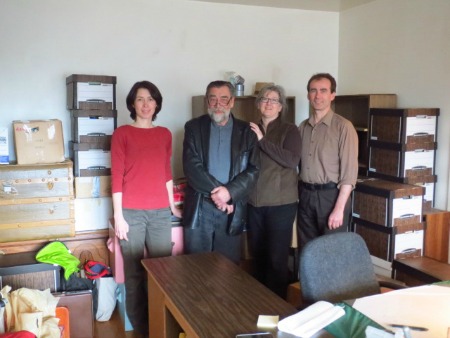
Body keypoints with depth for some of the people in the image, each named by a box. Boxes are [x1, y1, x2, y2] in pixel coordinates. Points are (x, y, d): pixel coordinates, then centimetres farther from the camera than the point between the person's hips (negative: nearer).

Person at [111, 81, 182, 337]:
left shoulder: (165, 134, 11)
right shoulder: (122, 133, -1)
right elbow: (117, 176, -4)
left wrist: (172, 205, 18)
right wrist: (118, 216, -8)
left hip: (160, 212, 4)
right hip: (132, 212, -3)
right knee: (134, 272, 4)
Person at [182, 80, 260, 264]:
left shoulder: (246, 131, 5)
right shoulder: (194, 127, 4)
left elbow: (253, 169, -3)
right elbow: (191, 166, -7)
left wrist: (229, 192, -17)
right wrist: (216, 192, -15)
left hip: (233, 208, 1)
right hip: (199, 207, 0)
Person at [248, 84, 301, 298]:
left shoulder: (289, 130, -2)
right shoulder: (251, 130, 10)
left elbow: (292, 160, -17)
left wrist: (263, 140, -16)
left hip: (281, 203, -4)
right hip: (255, 202, 4)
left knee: (277, 257, 0)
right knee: (257, 255, 12)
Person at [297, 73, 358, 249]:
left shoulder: (343, 127, -8)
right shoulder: (303, 127, 10)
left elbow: (349, 172, -12)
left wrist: (339, 209, -16)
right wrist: (300, 194, 5)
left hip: (331, 195, -5)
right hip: (305, 196, 5)